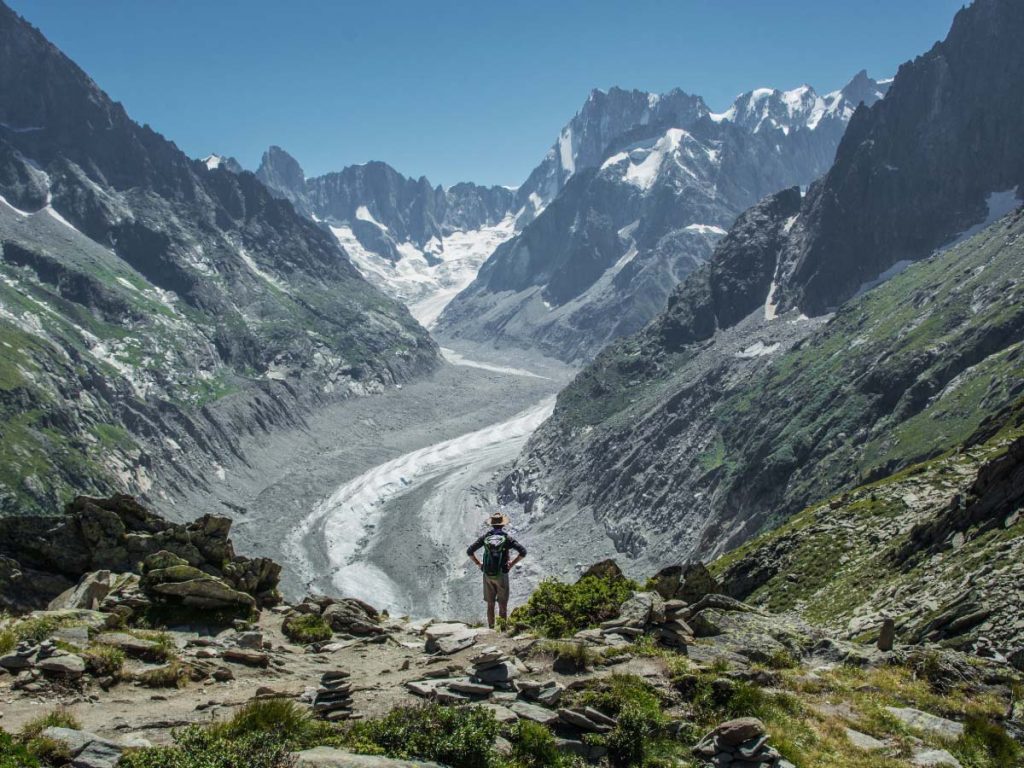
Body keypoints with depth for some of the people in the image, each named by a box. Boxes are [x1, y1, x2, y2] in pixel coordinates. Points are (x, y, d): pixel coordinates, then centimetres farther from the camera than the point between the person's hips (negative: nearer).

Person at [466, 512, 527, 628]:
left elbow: (469, 551, -2)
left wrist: (478, 564, 4)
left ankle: (491, 629, 18)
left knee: (490, 604, 13)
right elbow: (523, 552, -15)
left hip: (487, 574, 3)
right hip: (501, 574, -3)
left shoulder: (485, 537, -1)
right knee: (503, 605, 6)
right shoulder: (507, 537, -8)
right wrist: (512, 563, -6)